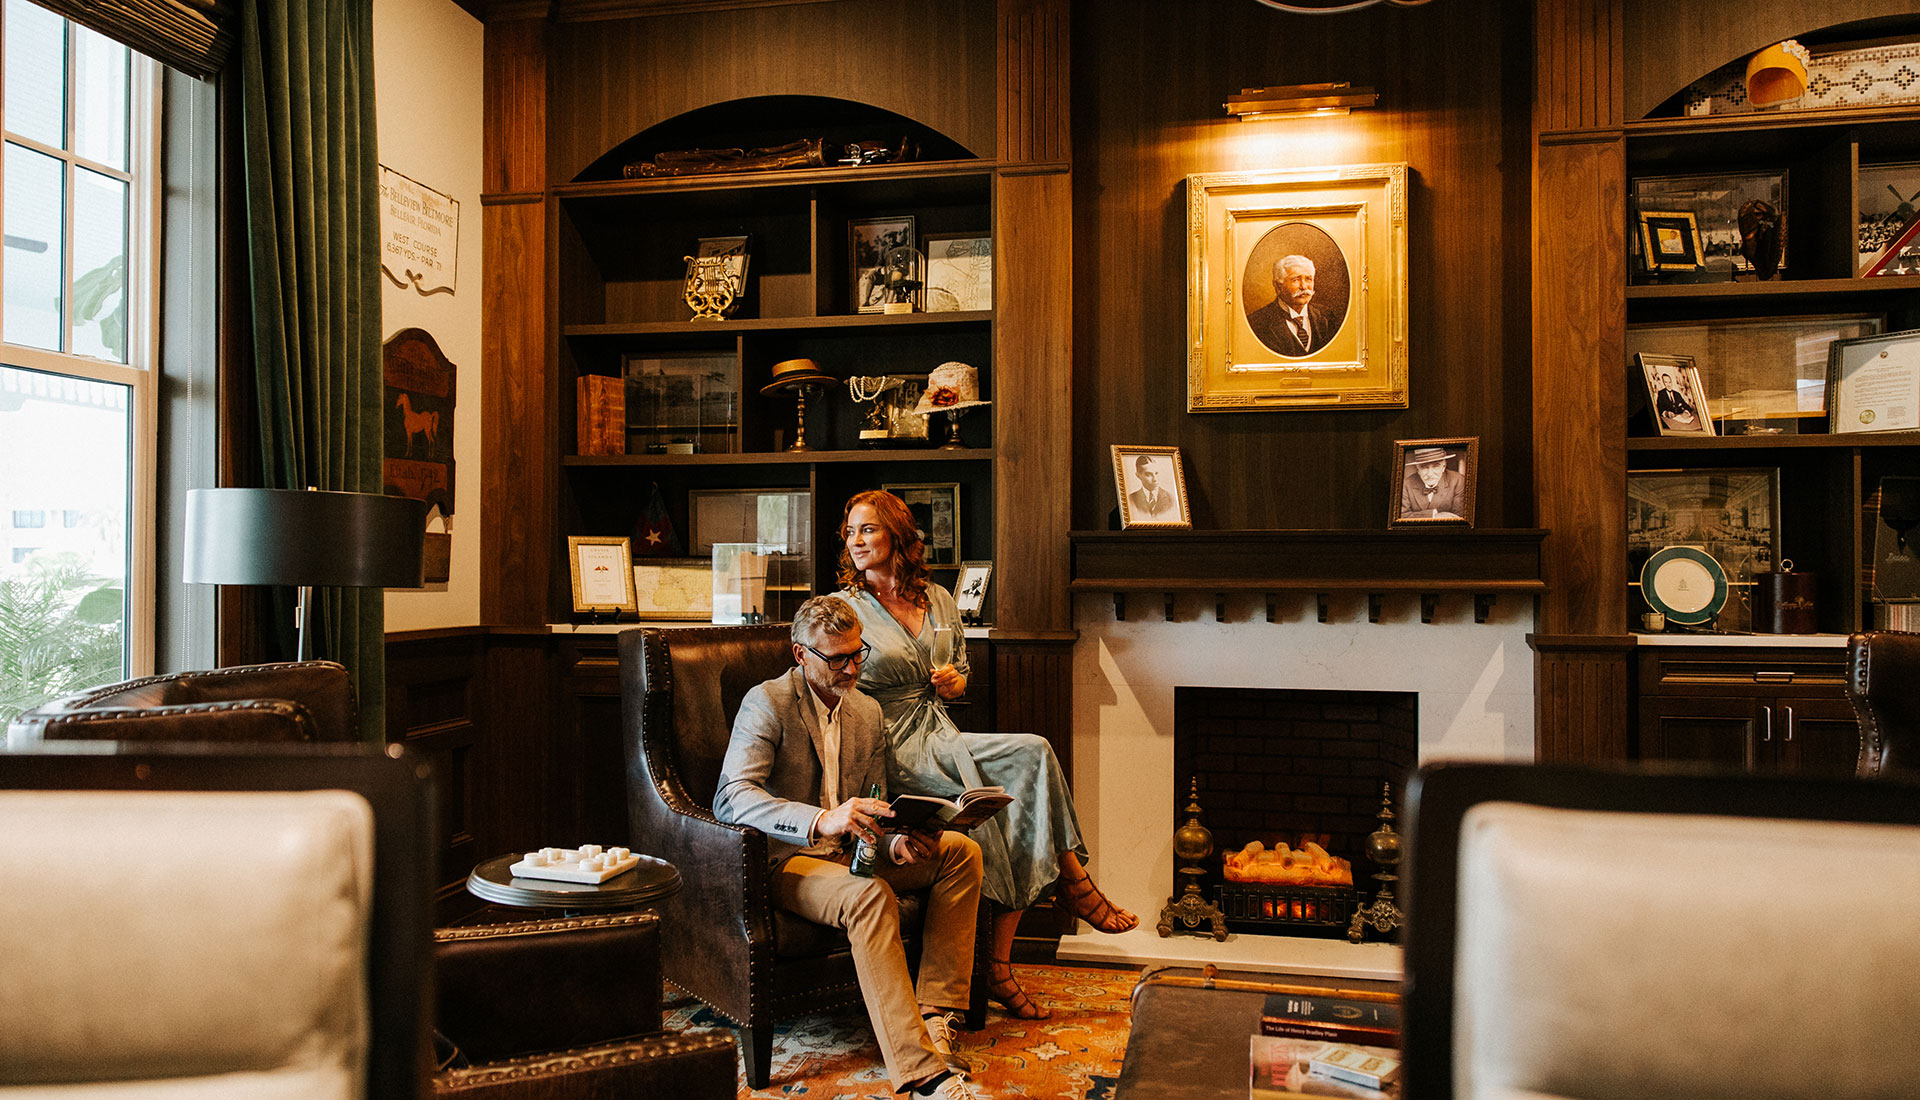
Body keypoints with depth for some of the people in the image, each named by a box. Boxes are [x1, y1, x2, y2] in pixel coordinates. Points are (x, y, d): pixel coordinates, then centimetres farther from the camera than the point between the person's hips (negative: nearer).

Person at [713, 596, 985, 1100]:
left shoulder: (867, 712, 11)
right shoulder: (767, 703, -11)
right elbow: (731, 797, -25)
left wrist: (898, 843, -10)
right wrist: (822, 821, -39)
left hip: (849, 852, 7)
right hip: (784, 860, -7)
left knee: (961, 850, -10)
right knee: (871, 897, -35)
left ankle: (935, 1013, -15)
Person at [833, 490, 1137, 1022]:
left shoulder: (938, 600, 14)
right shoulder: (845, 609, -1)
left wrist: (954, 681, 0)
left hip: (942, 739, 5)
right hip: (894, 752, -5)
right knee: (1033, 752, -25)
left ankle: (999, 964, -18)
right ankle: (1074, 882, -9)